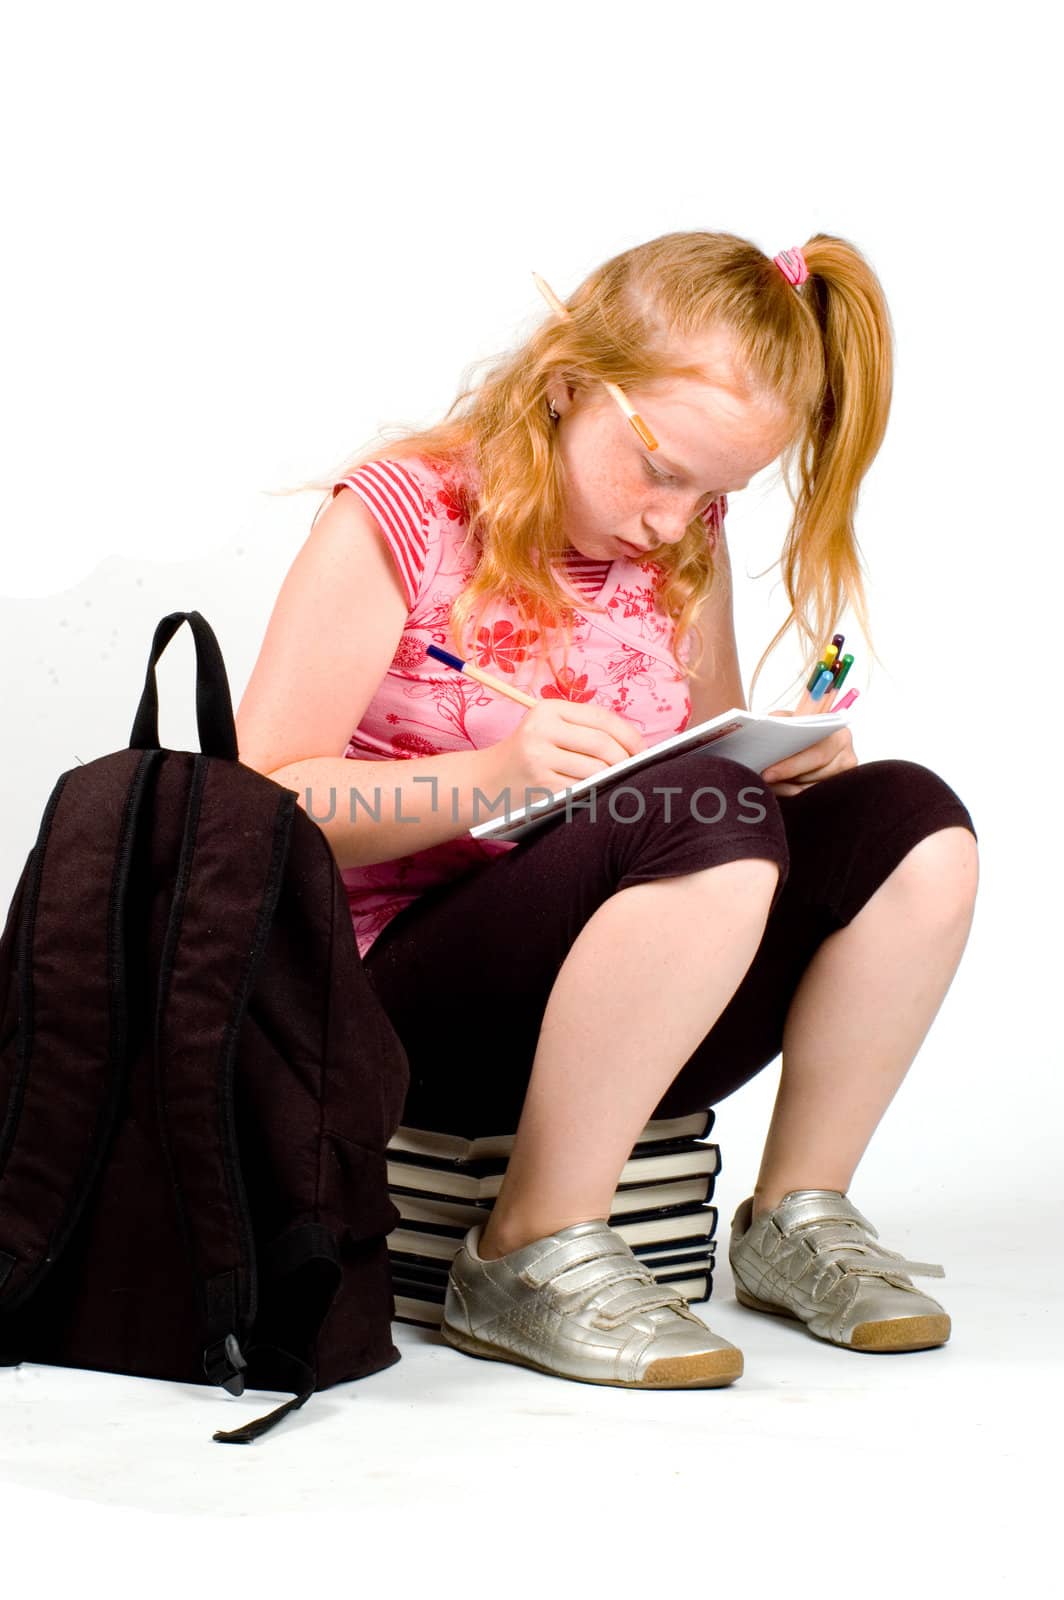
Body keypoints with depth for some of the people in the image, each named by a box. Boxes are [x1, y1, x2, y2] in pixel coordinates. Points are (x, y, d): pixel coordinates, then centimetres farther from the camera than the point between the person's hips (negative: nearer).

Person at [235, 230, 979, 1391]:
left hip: (620, 1021, 6)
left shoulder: (687, 551, 9)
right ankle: (533, 1257, -22)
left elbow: (722, 761, 18)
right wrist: (493, 776, -28)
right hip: (409, 1002, -6)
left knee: (914, 824, -12)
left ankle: (798, 1217, 0)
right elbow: (261, 807, -13)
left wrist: (798, 761, -6)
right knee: (712, 824, -33)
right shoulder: (400, 518, -8)